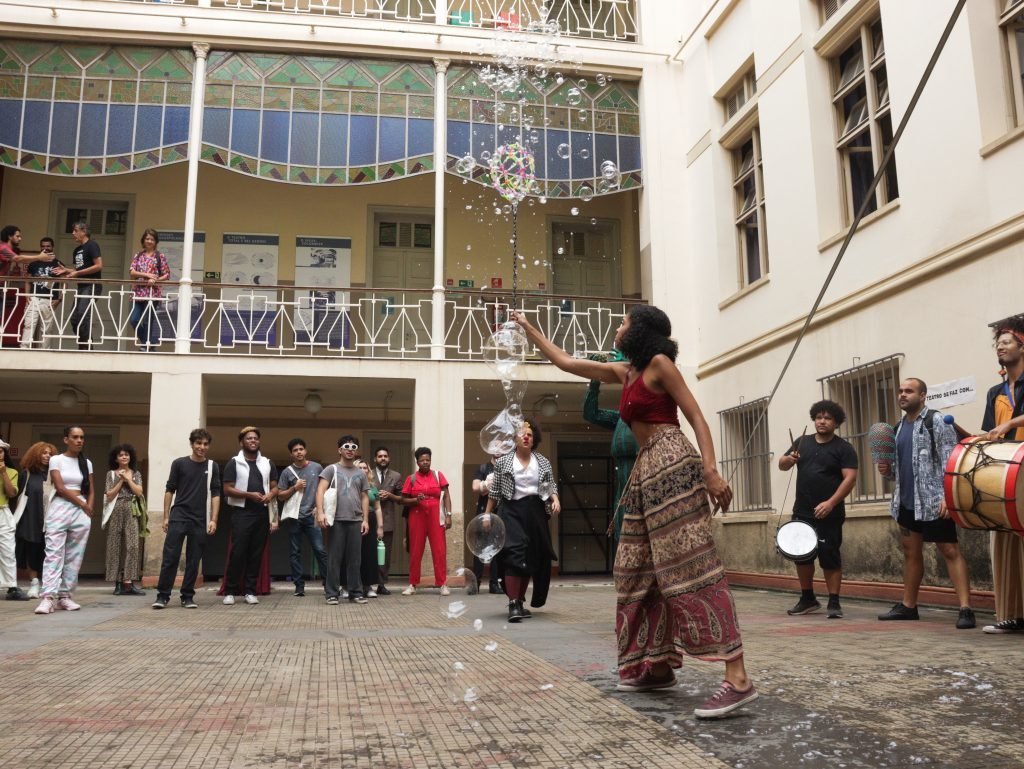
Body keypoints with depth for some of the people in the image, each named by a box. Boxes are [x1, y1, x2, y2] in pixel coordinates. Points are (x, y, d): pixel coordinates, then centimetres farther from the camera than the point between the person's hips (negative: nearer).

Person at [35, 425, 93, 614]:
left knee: (74, 556, 1)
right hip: (60, 509, -4)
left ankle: (65, 596, 5)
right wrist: (83, 504, -4)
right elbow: (60, 488, -6)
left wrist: (89, 508, -3)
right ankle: (49, 597, -17)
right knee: (54, 553, -12)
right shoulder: (56, 460, 1)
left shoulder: (87, 463, 13)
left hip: (81, 511, 4)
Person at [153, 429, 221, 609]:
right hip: (178, 517, -1)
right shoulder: (179, 463, 3)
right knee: (170, 558, -5)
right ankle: (163, 596, 2)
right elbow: (169, 490, 5)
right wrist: (166, 517, 1)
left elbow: (215, 494, 4)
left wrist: (213, 520, -4)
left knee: (193, 561, 4)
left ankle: (187, 596, 12)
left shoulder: (212, 467, 6)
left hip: (200, 521, 1)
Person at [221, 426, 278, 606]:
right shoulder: (234, 463, 2)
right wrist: (250, 495, -15)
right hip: (241, 512, -4)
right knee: (237, 552, -7)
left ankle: (250, 591, 9)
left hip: (262, 514, 4)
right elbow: (227, 490, -4)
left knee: (256, 553, 4)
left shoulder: (267, 464, 15)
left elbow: (275, 487, 15)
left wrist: (270, 495, -8)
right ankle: (230, 591, 0)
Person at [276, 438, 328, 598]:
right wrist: (295, 488, -9)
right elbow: (280, 496, 5)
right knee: (296, 552, 5)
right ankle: (299, 586, 10)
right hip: (294, 517, 1)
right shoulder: (287, 472, 4)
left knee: (320, 550, -6)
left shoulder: (317, 468, 4)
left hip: (312, 516, -1)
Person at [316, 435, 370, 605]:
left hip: (356, 520, 3)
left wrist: (365, 520, 6)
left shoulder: (361, 473, 15)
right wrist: (320, 512, -19)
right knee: (335, 558, 1)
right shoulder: (331, 469, 4)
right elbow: (320, 491, -6)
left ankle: (355, 592, 12)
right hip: (337, 520, -3)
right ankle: (332, 593, 6)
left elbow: (365, 497, 15)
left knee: (354, 559, 6)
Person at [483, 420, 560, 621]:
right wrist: (487, 515, 5)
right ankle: (513, 605, -18)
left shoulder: (543, 462, 11)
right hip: (512, 510, -4)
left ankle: (520, 602, 20)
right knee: (514, 554, -18)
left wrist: (555, 500, -8)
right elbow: (494, 491, 6)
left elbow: (551, 486, 12)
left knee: (532, 558, 6)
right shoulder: (503, 461, 4)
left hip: (536, 512, 4)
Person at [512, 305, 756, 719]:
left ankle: (738, 678, -19)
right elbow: (564, 361, 29)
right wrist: (527, 327, 33)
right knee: (641, 571, 9)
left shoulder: (659, 363, -1)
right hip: (647, 472, 9)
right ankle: (659, 666, 16)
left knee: (691, 566, -16)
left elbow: (696, 417, -8)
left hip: (671, 465, -9)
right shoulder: (623, 372, 21)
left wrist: (711, 471, -21)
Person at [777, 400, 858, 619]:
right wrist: (789, 459, -16)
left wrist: (831, 503, -23)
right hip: (802, 512, 5)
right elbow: (782, 465, 9)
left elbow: (850, 478, -12)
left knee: (830, 558, -2)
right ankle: (807, 599, 22)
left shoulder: (843, 448, -3)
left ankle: (834, 603, 6)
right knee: (801, 556, 9)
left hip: (829, 515, -5)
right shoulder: (803, 442, 11)